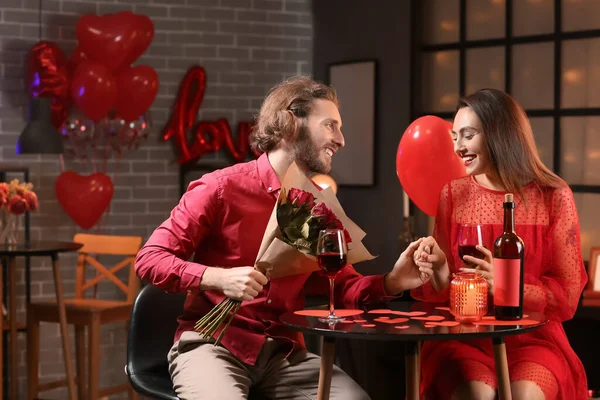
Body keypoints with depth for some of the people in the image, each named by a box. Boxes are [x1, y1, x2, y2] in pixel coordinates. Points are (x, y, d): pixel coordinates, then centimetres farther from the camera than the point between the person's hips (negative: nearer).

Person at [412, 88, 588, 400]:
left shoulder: (554, 197, -2)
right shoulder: (453, 195, 6)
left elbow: (565, 296, -2)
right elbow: (440, 293, 9)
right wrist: (440, 275, -15)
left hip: (532, 338, -1)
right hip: (463, 337, 1)